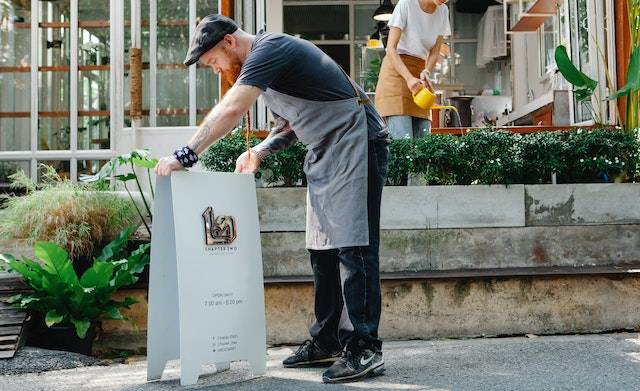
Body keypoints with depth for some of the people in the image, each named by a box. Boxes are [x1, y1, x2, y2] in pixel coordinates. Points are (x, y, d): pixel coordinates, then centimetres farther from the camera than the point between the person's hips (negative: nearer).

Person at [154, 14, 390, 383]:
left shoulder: (270, 48, -15)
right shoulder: (263, 61, 16)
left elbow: (231, 111, -27)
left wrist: (185, 155, -26)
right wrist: (259, 152, 7)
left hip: (356, 143, -10)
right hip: (325, 153, 10)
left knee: (352, 247, -13)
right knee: (323, 251, 8)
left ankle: (364, 349, -11)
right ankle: (327, 342, 14)